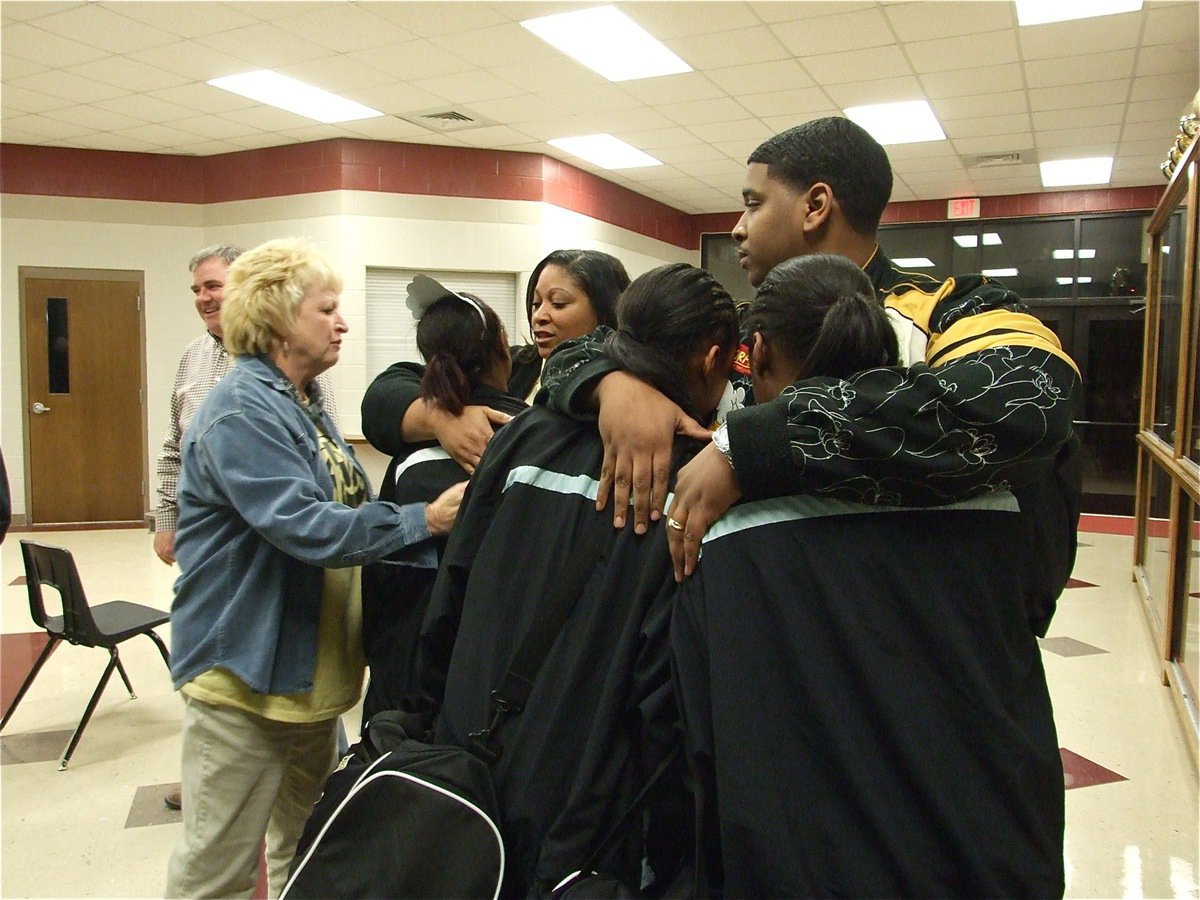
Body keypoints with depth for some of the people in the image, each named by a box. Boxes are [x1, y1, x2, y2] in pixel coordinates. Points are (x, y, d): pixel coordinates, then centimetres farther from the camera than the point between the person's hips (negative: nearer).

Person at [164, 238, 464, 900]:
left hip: (311, 667, 9)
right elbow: (305, 526, -28)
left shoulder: (304, 402, 12)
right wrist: (423, 521, -25)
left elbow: (346, 509, 16)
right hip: (245, 671, -9)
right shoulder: (242, 409, -18)